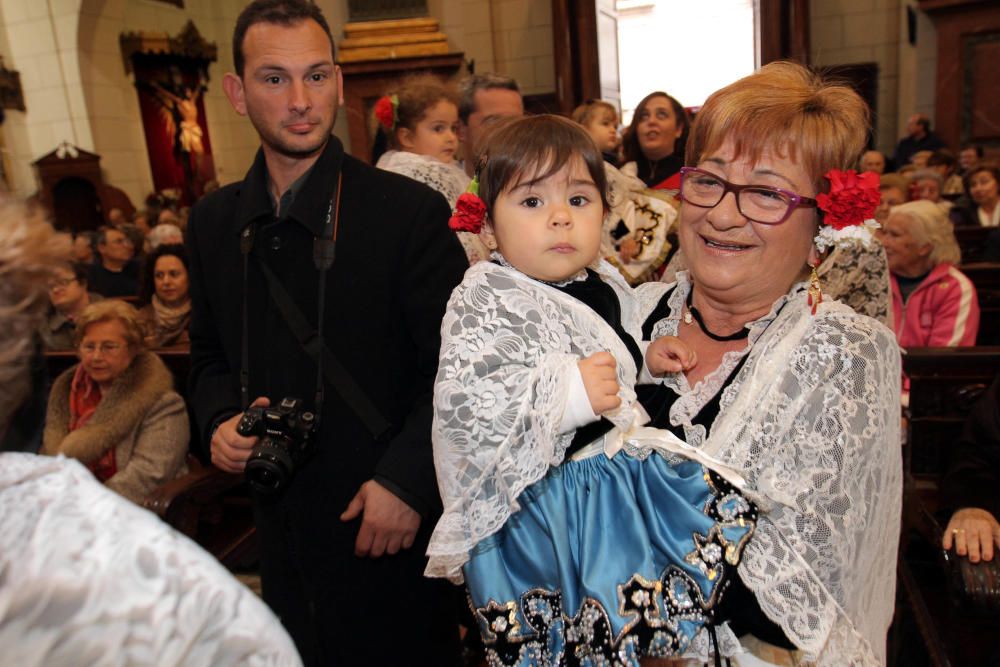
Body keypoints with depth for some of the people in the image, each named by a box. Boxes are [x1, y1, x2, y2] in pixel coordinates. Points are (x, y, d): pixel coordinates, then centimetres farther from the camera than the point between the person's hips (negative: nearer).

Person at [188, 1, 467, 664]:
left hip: (392, 526, -4)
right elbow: (211, 357, 14)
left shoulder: (411, 211, -13)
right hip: (282, 528, 5)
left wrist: (406, 481, -17)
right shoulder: (213, 221, 3)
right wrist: (221, 421, -5)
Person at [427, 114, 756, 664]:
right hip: (534, 502, -7)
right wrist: (566, 392, -30)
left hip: (622, 471, 8)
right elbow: (462, 401, -28)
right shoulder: (487, 301, -16)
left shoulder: (603, 285, 8)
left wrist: (646, 357, 11)